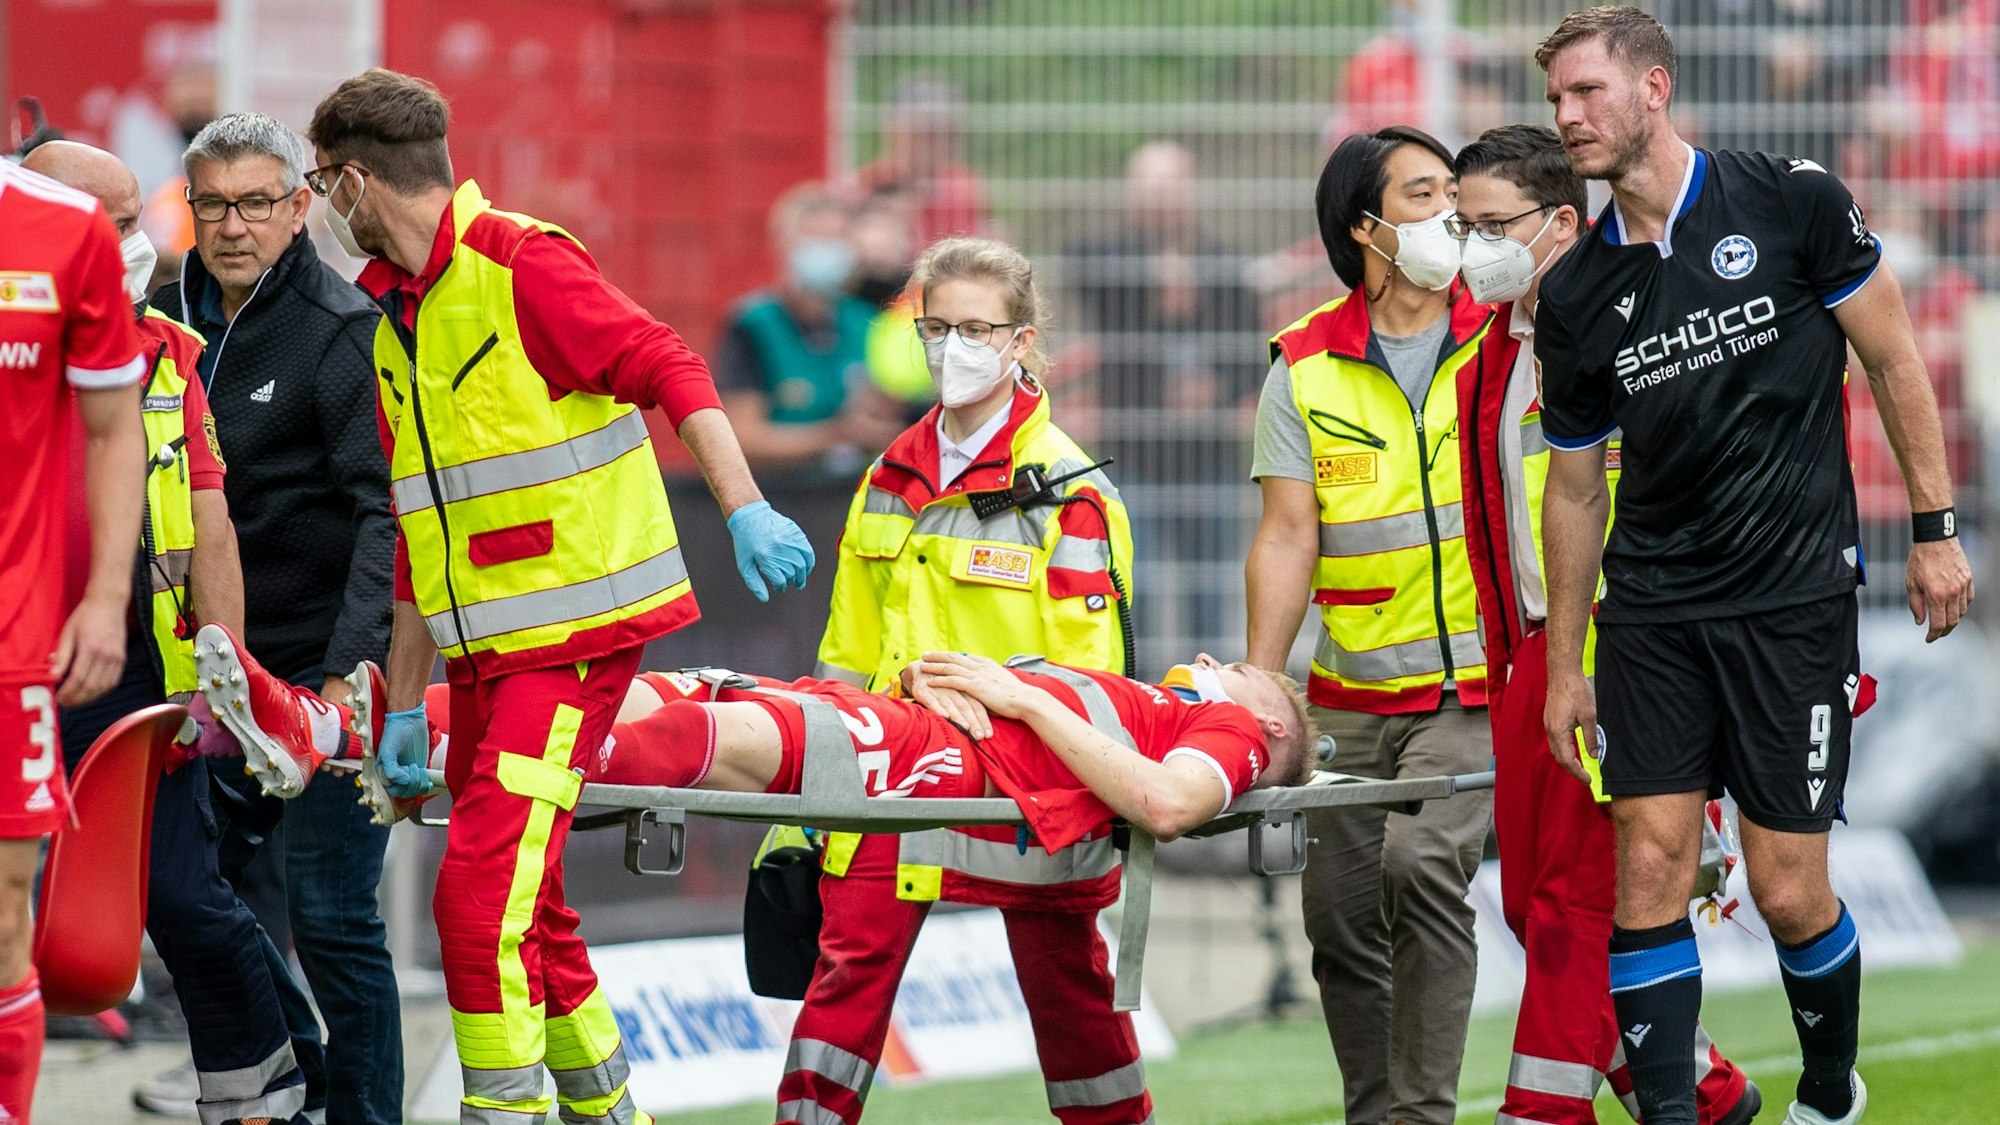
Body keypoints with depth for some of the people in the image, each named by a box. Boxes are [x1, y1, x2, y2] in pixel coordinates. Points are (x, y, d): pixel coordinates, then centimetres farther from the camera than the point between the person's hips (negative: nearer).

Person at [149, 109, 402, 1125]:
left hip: (326, 667, -7)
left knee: (330, 917, -7)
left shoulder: (343, 331, -11)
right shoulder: (166, 319, 9)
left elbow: (388, 511, -17)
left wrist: (350, 669, -26)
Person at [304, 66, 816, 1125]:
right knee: (521, 899, 13)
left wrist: (746, 511, -26)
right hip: (484, 645, 9)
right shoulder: (393, 319, 15)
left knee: (484, 887, -16)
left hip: (575, 630, -9)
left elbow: (669, 369, -16)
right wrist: (402, 706, 18)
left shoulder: (519, 265, -11)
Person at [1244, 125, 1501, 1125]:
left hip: (1478, 682, -3)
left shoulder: (1510, 339, 2)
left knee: (1419, 860, -24)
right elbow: (1288, 537, 1)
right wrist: (1255, 692, -6)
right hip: (1353, 695, 3)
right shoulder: (1304, 368, 5)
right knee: (1341, 922, 5)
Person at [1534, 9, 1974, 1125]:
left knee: (1789, 892, -1)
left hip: (1794, 600, -3)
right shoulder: (1575, 294, 4)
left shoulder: (1792, 203, -7)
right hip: (1653, 606, 3)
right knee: (1650, 871, -7)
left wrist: (1936, 529, 1)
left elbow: (1894, 360, 2)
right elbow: (1576, 489, 13)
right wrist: (1563, 666, 15)